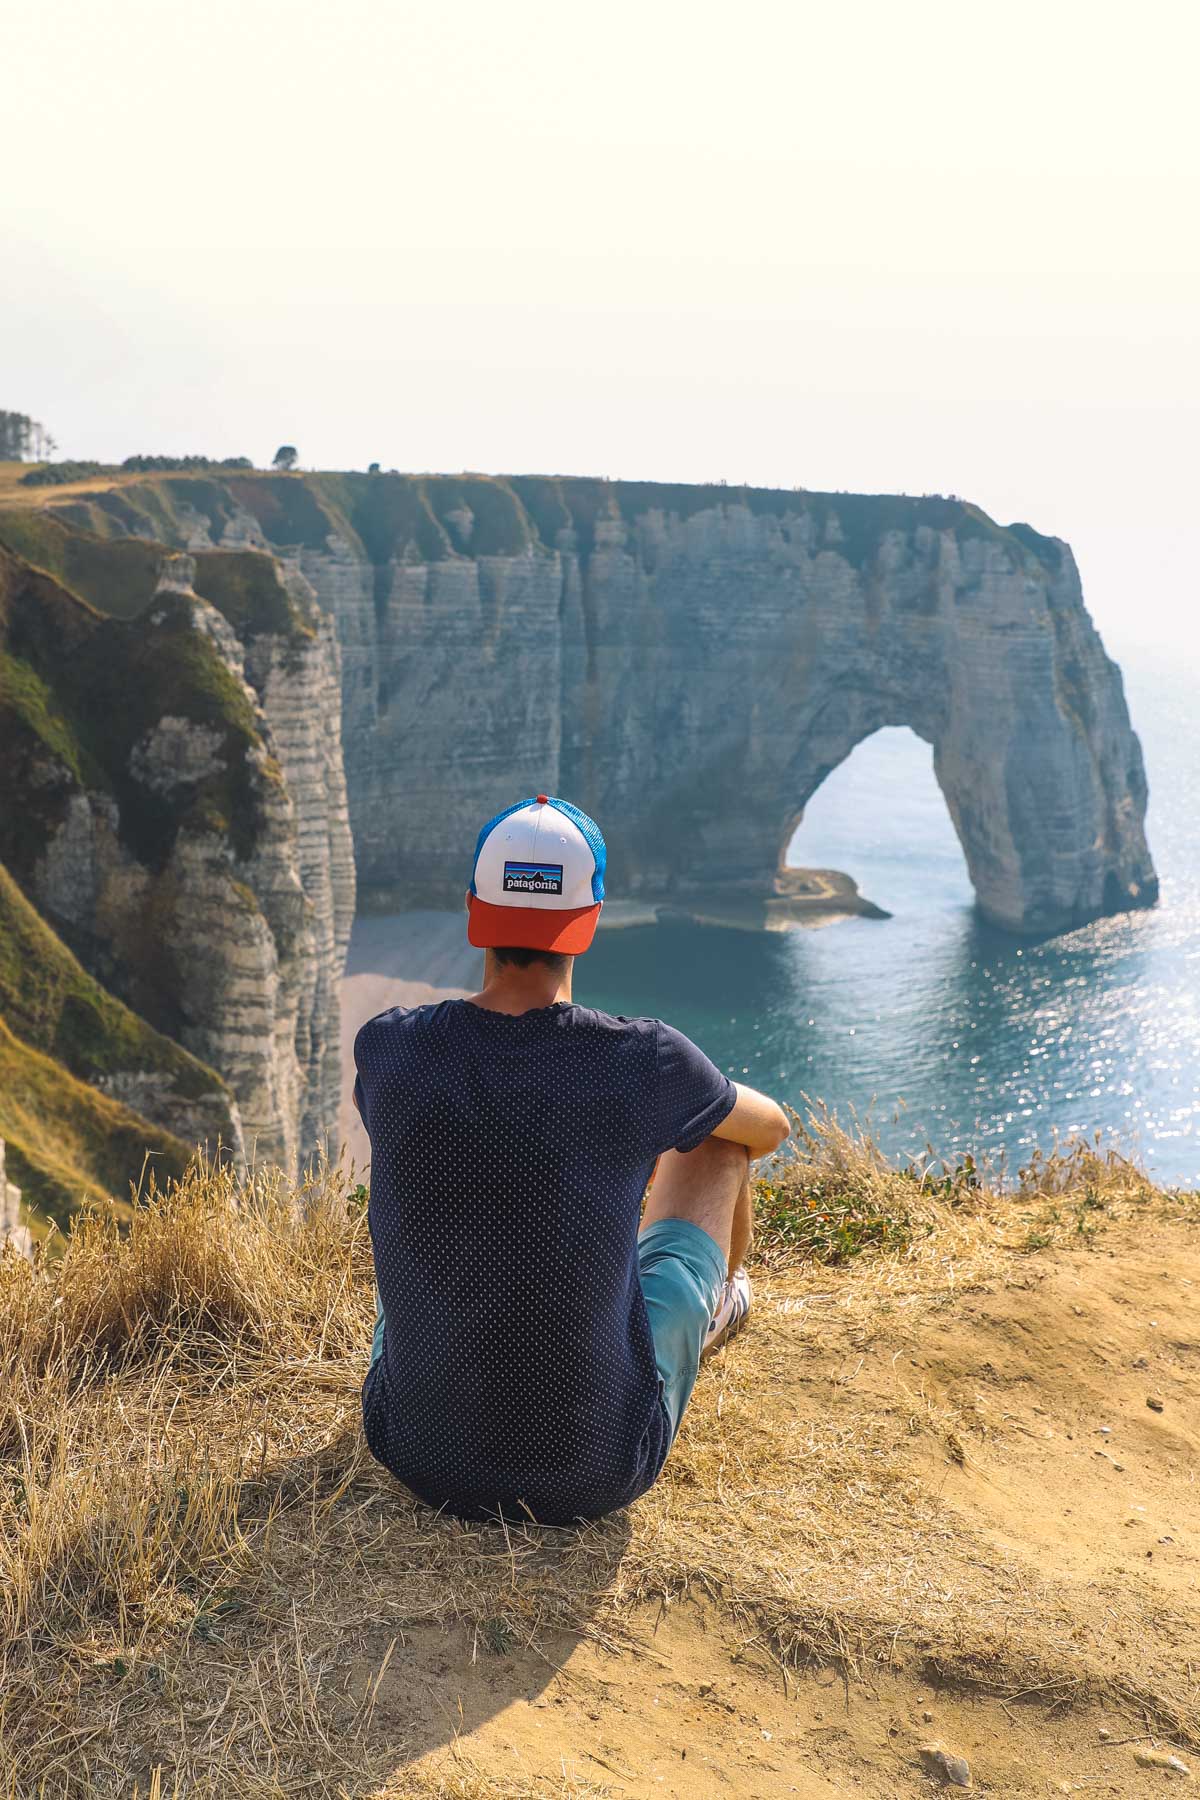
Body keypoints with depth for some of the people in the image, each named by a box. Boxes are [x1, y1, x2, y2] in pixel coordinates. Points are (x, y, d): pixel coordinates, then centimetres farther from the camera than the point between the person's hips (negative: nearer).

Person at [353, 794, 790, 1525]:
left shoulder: (386, 1048, -12)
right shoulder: (645, 1061, -18)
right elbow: (771, 1127, 6)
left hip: (422, 1454, 3)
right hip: (599, 1473, -2)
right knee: (717, 1137, 15)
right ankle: (721, 1301, 51)